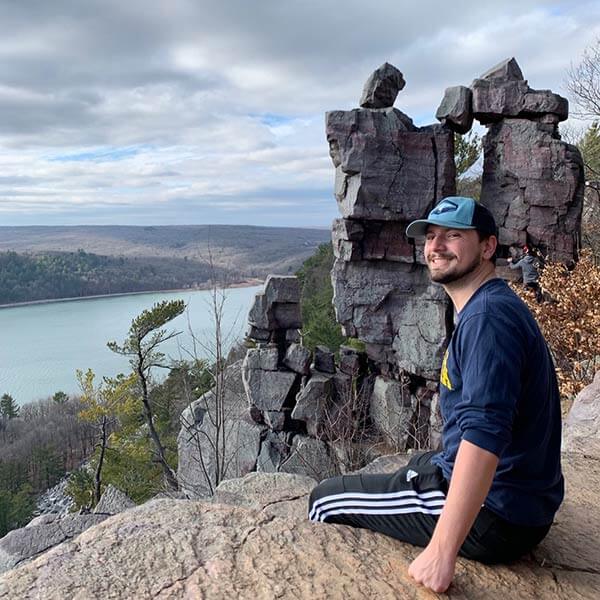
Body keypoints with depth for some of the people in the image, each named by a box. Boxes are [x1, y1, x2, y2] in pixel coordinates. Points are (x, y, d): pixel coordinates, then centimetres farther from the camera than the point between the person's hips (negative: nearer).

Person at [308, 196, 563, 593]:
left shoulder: (488, 316, -23)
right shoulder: (491, 307, 11)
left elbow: (484, 436, -33)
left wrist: (441, 553, -33)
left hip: (495, 516, -10)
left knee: (326, 501, -2)